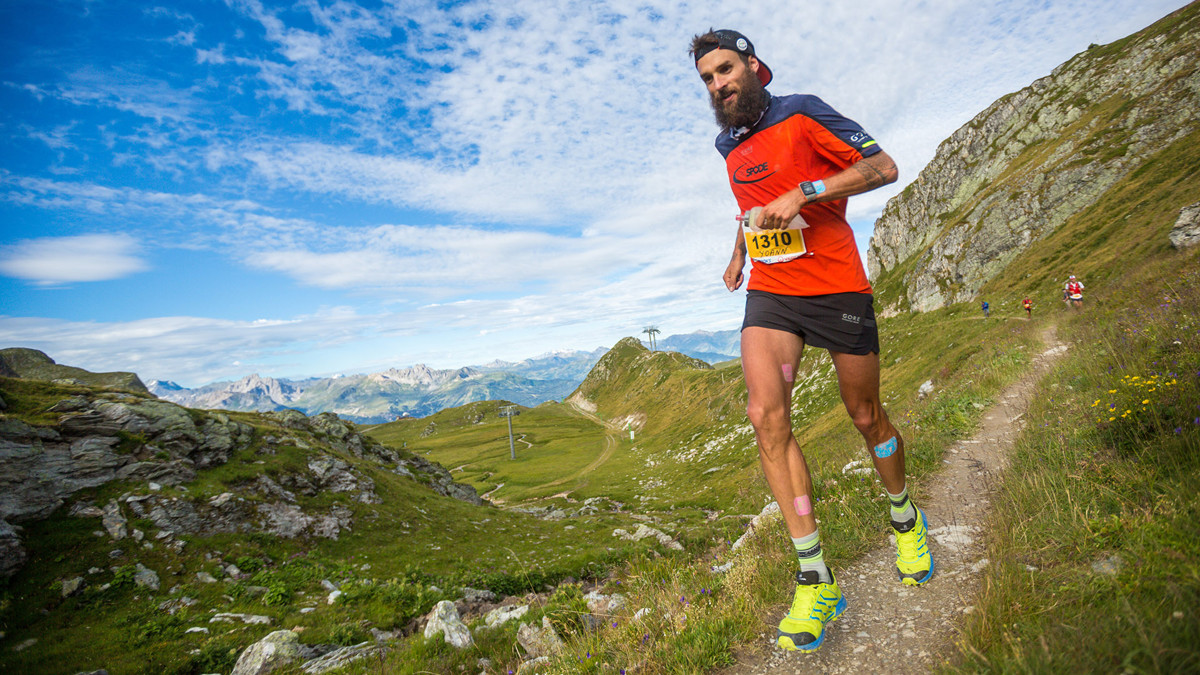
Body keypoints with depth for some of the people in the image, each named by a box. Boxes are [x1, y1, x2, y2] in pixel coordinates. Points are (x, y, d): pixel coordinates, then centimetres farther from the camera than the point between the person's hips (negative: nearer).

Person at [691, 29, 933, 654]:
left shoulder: (801, 113, -3)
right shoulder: (729, 145, 16)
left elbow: (882, 166, -10)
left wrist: (803, 193, -21)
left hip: (836, 287, -4)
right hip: (769, 292, 4)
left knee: (866, 417, 9)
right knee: (766, 416, -17)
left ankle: (904, 518, 40)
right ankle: (815, 578, -8)